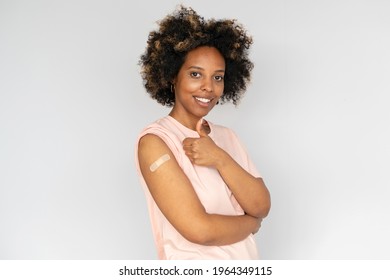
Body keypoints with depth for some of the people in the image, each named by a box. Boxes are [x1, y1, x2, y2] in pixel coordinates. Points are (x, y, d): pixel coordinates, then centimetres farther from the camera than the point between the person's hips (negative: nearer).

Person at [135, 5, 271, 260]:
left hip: (246, 260, 6)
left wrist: (220, 159, -21)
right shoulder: (154, 141, -17)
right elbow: (200, 230, -23)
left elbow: (261, 207, -8)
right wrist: (251, 223, -7)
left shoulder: (226, 136, 3)